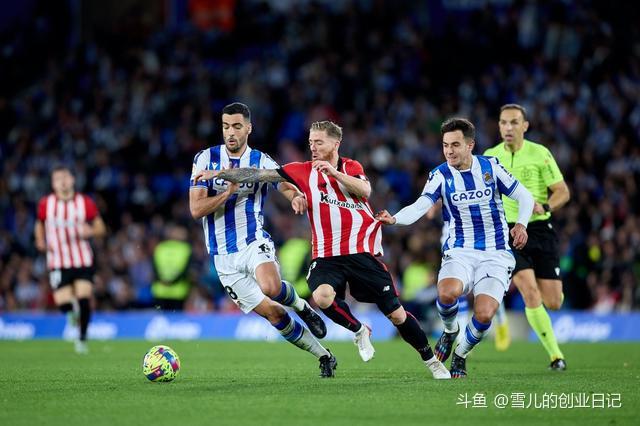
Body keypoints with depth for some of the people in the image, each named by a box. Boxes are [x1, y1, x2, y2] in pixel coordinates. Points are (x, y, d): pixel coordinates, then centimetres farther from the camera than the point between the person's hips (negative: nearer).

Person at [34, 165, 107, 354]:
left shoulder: (85, 203, -2)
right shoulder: (45, 204, 0)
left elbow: (100, 228, 6)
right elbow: (40, 225, 18)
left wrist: (90, 231, -17)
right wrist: (40, 241, -1)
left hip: (82, 260, 0)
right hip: (58, 261, 0)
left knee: (84, 299, -13)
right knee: (62, 303, -11)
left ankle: (82, 338, 9)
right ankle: (72, 311, 29)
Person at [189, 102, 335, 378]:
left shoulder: (261, 161, 2)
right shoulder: (205, 159, 0)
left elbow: (287, 186, -10)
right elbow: (196, 209, -6)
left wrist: (297, 196, -33)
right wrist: (228, 192, -19)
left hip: (254, 243, -1)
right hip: (224, 257, 1)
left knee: (271, 288, -34)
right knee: (272, 312, -5)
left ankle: (299, 304, 1)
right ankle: (323, 356, 11)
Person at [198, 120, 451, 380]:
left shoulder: (351, 167, 5)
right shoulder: (303, 171, 5)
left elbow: (365, 190, -16)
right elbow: (259, 174, -1)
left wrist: (335, 172, -26)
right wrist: (217, 174, -7)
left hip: (362, 251, -1)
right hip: (326, 256, 1)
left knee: (396, 314, -1)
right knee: (321, 297, -31)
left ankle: (430, 359, 20)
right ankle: (358, 331, -1)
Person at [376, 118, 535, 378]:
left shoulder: (490, 167, -1)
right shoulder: (441, 176, -3)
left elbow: (525, 197, 7)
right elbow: (420, 206, -18)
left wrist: (521, 224, -12)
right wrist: (394, 219, -37)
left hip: (495, 255, 0)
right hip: (459, 253, 0)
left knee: (484, 315, -19)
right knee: (447, 292, -32)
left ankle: (461, 354, 13)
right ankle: (450, 331, 3)